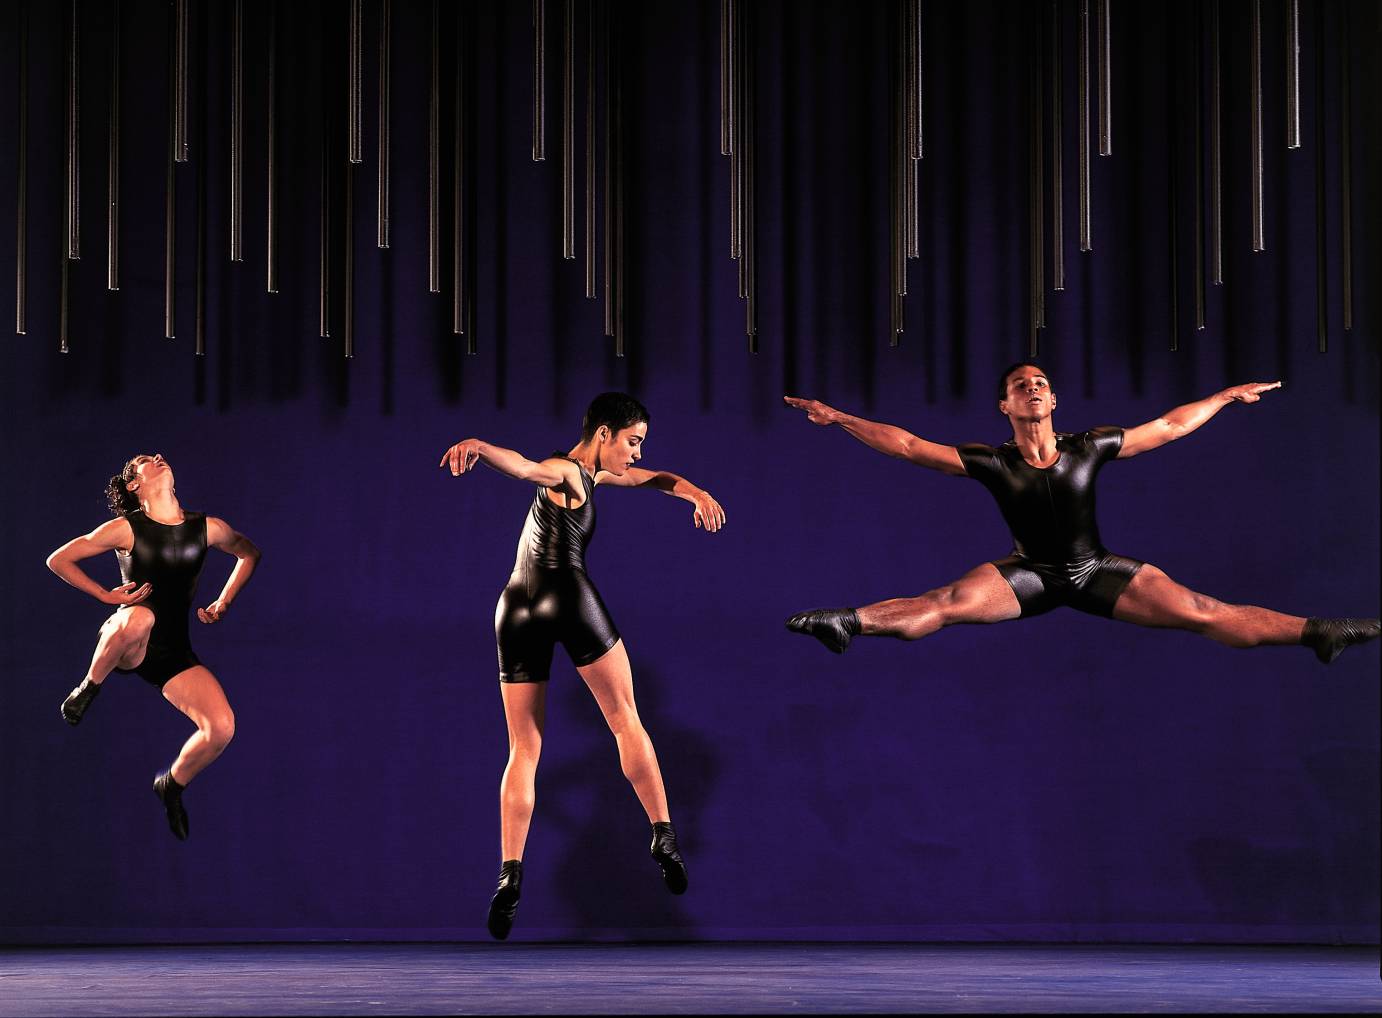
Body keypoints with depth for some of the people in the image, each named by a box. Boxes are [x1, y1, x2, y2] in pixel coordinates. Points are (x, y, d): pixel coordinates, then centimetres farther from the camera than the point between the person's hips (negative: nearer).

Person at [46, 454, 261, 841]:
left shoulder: (209, 528, 2)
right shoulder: (126, 529, -7)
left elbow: (249, 553, 22)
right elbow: (58, 560, 1)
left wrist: (224, 602, 12)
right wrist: (106, 595, -4)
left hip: (174, 652, 4)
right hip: (125, 643, -4)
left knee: (222, 728, -18)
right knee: (139, 617, -42)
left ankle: (173, 785, 14)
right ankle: (89, 688, -15)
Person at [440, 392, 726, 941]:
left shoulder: (593, 471, 28)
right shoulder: (567, 472, 1)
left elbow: (654, 478, 38)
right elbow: (525, 467, -21)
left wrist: (695, 493, 18)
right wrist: (479, 447, -41)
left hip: (515, 609, 8)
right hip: (567, 594, -8)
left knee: (523, 751, 4)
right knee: (626, 720, 5)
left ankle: (510, 874, -9)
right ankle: (664, 837, 3)